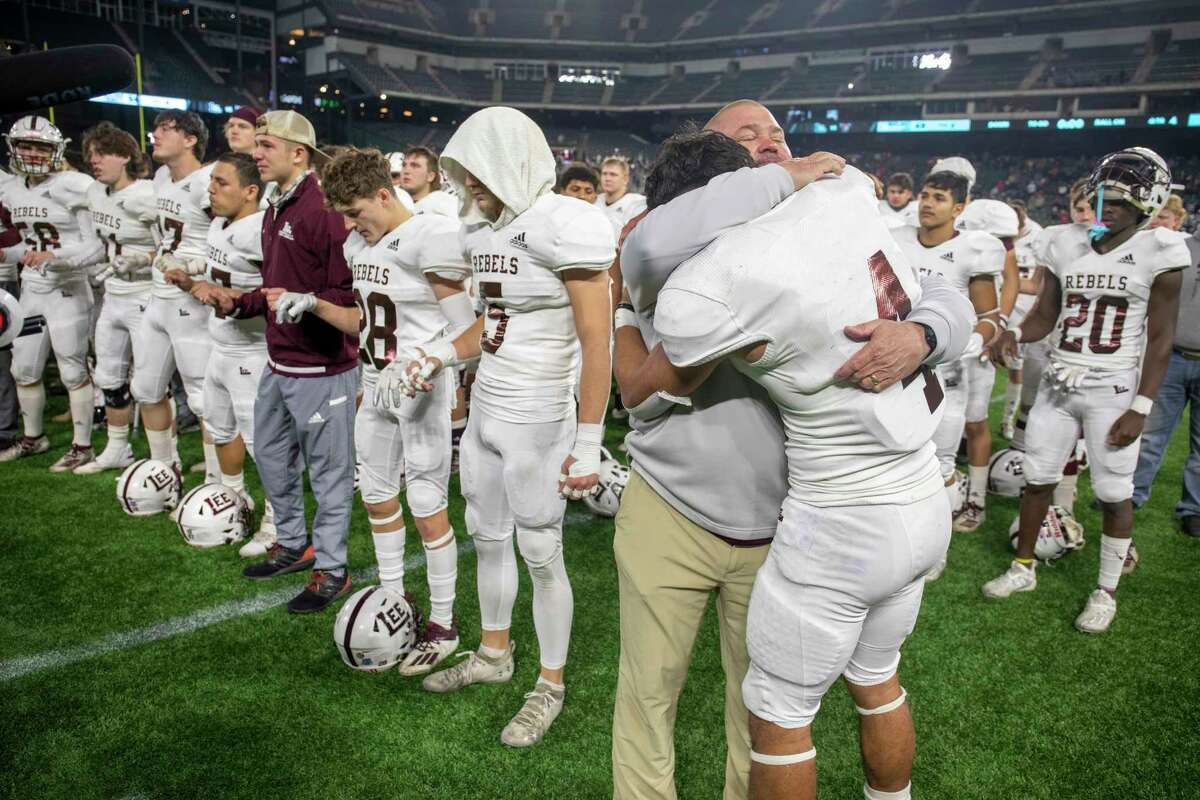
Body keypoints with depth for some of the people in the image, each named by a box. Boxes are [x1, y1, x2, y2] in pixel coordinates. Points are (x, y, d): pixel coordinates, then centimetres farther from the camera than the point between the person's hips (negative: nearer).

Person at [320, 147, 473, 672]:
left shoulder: (430, 236, -17)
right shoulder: (363, 247, 8)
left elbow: (463, 329, -18)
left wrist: (410, 370, -27)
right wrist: (314, 306, 4)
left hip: (421, 391, -8)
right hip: (377, 387, 8)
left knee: (427, 508, 0)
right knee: (378, 498, 16)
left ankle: (443, 625, 16)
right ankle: (394, 601, 34)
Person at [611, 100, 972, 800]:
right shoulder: (684, 253, -10)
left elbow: (946, 297, -1)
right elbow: (652, 246, -35)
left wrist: (918, 335, -26)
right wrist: (781, 181, -25)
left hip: (775, 528, 3)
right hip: (670, 516, -3)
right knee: (650, 690, 14)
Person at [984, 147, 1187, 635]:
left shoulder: (1157, 253, -8)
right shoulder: (1066, 244, 3)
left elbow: (1160, 340, -7)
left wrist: (1140, 408, -12)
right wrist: (1014, 335, -15)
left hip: (1113, 392, -3)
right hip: (1058, 384, 4)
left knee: (1113, 495, 4)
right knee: (1037, 479, 10)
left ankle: (1106, 592, 21)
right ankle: (1023, 568, 28)